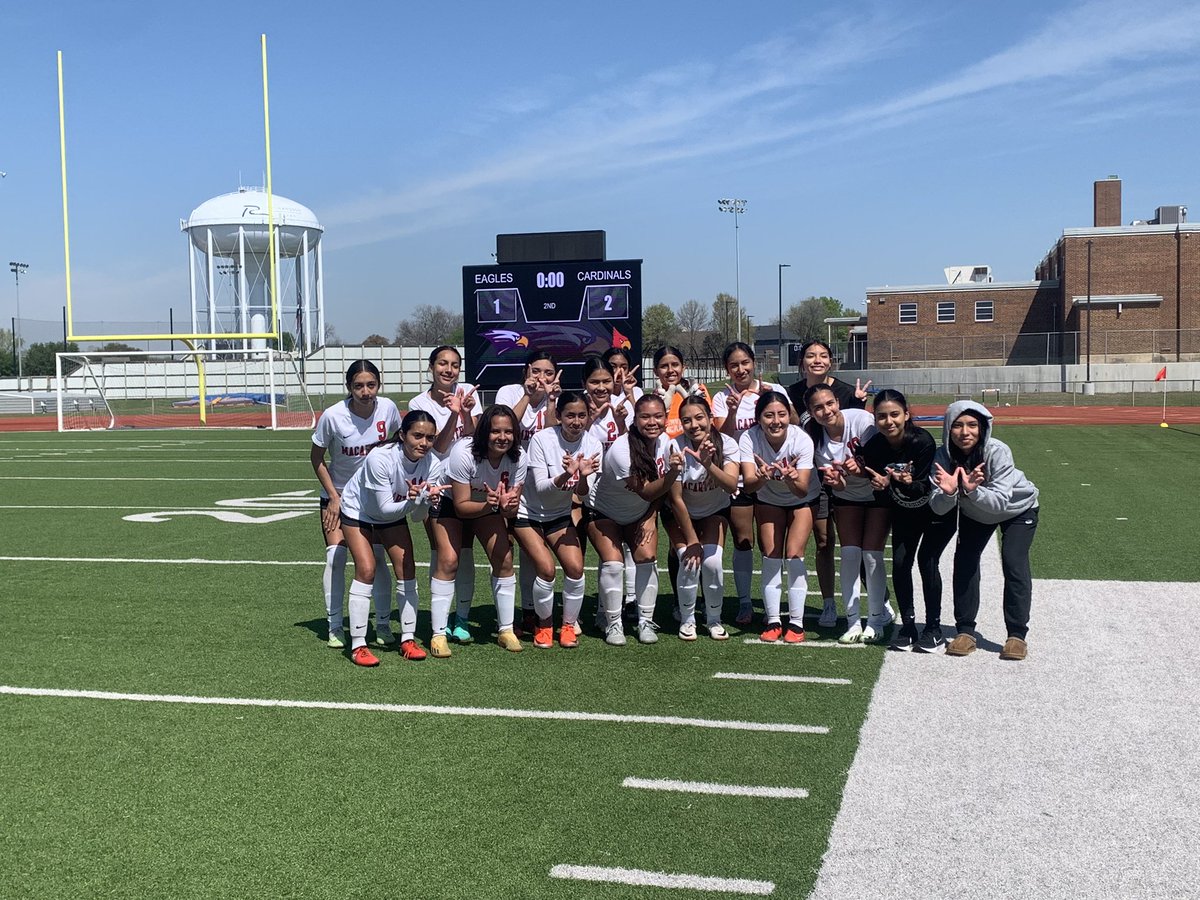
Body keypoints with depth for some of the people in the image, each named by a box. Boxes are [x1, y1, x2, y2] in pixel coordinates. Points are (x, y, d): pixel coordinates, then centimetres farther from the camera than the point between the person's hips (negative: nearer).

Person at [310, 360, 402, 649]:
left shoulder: (388, 408, -16)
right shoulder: (332, 416, -23)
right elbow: (316, 458, -9)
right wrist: (334, 498, -10)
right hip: (338, 495, -2)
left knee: (377, 557, -1)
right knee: (335, 556, -9)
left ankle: (383, 624, 12)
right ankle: (334, 626, 4)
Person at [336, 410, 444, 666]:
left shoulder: (432, 465, -22)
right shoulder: (380, 458, -36)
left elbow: (417, 517, -16)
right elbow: (384, 508, -30)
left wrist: (426, 500, -37)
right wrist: (411, 501, -46)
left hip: (394, 516, 5)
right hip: (358, 512, -4)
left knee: (407, 570, -5)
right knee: (366, 570, -17)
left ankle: (408, 639, 8)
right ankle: (358, 645, -8)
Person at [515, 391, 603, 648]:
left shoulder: (592, 446, -10)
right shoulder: (542, 439, -20)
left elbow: (582, 493, -13)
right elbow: (541, 487, -20)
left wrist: (583, 476, -35)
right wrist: (565, 474, -38)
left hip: (560, 515, 3)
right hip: (528, 513, -3)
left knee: (576, 567, -16)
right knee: (546, 568, -21)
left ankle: (569, 625, 7)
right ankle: (544, 625, 3)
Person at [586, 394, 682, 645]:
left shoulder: (665, 442, -14)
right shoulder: (621, 451, -33)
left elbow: (660, 488, -1)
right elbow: (646, 492, -32)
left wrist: (651, 519, -7)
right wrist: (672, 472, -46)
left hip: (640, 514, 5)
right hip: (604, 513, -4)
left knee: (647, 558, -11)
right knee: (612, 563, -16)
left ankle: (646, 622, 1)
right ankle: (613, 624, -2)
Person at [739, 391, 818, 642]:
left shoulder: (802, 439, -33)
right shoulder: (749, 439, -30)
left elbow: (802, 490, -35)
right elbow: (748, 484, -38)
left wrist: (791, 479, -56)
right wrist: (762, 477, -59)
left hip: (802, 499, -1)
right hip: (768, 499, 2)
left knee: (794, 556, -10)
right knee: (771, 556, -4)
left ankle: (796, 622, 0)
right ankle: (773, 620, 7)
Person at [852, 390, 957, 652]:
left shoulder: (923, 441, -30)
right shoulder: (873, 447, -18)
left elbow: (924, 488, -28)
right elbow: (879, 491, -11)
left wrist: (908, 483, -48)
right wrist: (882, 484, -33)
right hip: (904, 513, 4)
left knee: (926, 559, -16)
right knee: (900, 562, -7)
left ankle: (934, 628, -2)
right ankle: (908, 625, 9)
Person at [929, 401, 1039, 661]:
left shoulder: (998, 452, -37)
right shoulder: (943, 456, -28)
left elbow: (999, 501, -42)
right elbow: (938, 508, -30)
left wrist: (973, 491, -59)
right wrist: (948, 493, -51)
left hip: (1017, 509, -3)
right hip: (974, 513, 3)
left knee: (1014, 563, -16)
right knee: (964, 562, -7)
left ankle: (1017, 635, -9)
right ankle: (965, 632, 2)